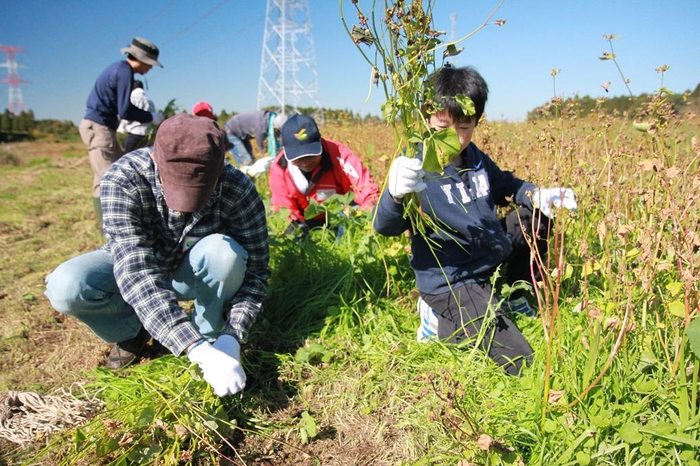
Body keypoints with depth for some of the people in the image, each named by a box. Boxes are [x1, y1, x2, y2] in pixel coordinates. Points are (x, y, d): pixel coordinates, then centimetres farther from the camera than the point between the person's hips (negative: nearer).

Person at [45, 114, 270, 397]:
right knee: (65, 286, -28)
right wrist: (197, 350, -49)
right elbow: (135, 270, -40)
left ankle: (210, 334, -6)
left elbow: (255, 268, -21)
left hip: (195, 275, 0)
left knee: (223, 252, -33)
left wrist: (232, 337, -36)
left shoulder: (238, 189, -28)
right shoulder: (124, 178, -32)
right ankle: (132, 331, 2)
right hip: (131, 264, 0)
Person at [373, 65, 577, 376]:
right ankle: (442, 318, 7)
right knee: (520, 364, -10)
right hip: (452, 282, -8)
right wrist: (396, 195, -52)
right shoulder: (416, 165, -21)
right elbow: (384, 227, -30)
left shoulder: (474, 157, 2)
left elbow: (503, 185, 21)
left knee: (540, 214, 13)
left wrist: (536, 195, 0)